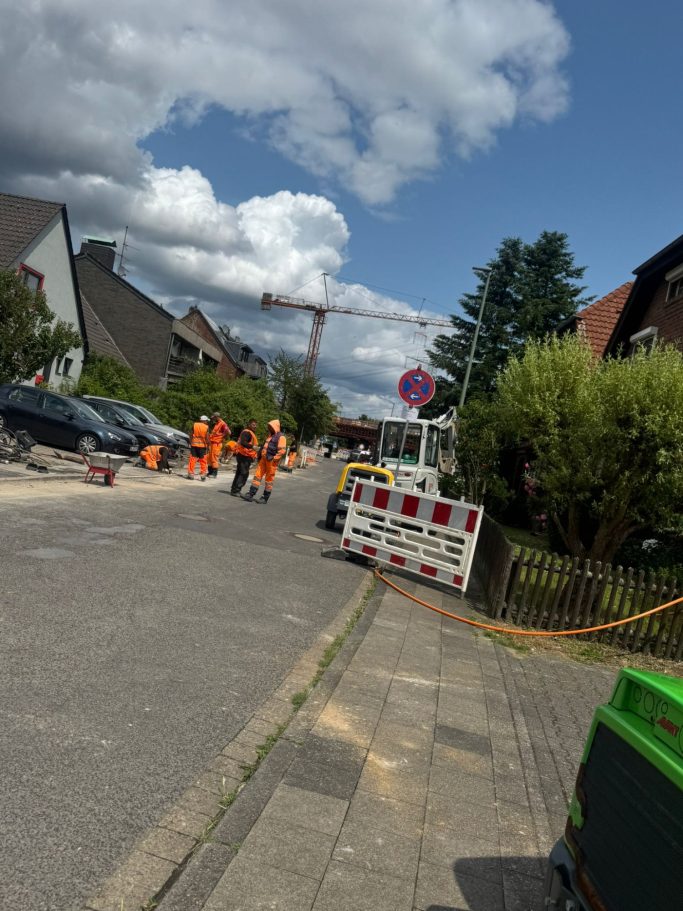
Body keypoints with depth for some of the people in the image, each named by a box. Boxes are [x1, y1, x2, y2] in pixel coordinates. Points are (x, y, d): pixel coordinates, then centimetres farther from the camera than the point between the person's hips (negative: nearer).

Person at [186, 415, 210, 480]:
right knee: (203, 461, 5)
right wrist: (208, 445, 0)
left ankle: (191, 474, 7)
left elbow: (191, 435, 2)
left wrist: (190, 443, 8)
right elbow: (207, 438, -8)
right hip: (202, 445, -2)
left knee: (192, 460, 7)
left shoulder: (194, 425, 3)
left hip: (194, 445, 2)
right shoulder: (206, 427, -5)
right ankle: (203, 475, 4)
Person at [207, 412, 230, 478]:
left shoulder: (222, 424, -14)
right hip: (211, 443, 9)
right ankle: (210, 472, 22)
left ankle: (215, 474, 2)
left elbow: (228, 432, -25)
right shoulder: (215, 424, 14)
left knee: (214, 459, -5)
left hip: (217, 444, -9)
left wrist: (222, 438, -14)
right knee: (209, 458, 13)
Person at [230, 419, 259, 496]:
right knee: (244, 474, -11)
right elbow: (243, 442, -30)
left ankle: (234, 490, 24)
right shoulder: (247, 432, -14)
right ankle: (236, 490, -10)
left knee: (239, 473, 16)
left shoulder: (251, 433, 20)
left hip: (243, 455, 11)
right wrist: (252, 446, -43)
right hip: (244, 456, -11)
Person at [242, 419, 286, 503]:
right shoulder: (270, 435, 21)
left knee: (269, 480, -1)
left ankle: (265, 498, 6)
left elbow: (282, 450, -18)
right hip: (264, 459, 9)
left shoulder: (280, 437, -9)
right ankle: (251, 495, 2)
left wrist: (273, 458, -19)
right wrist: (260, 455, 19)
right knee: (257, 475, 2)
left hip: (271, 461, -9)